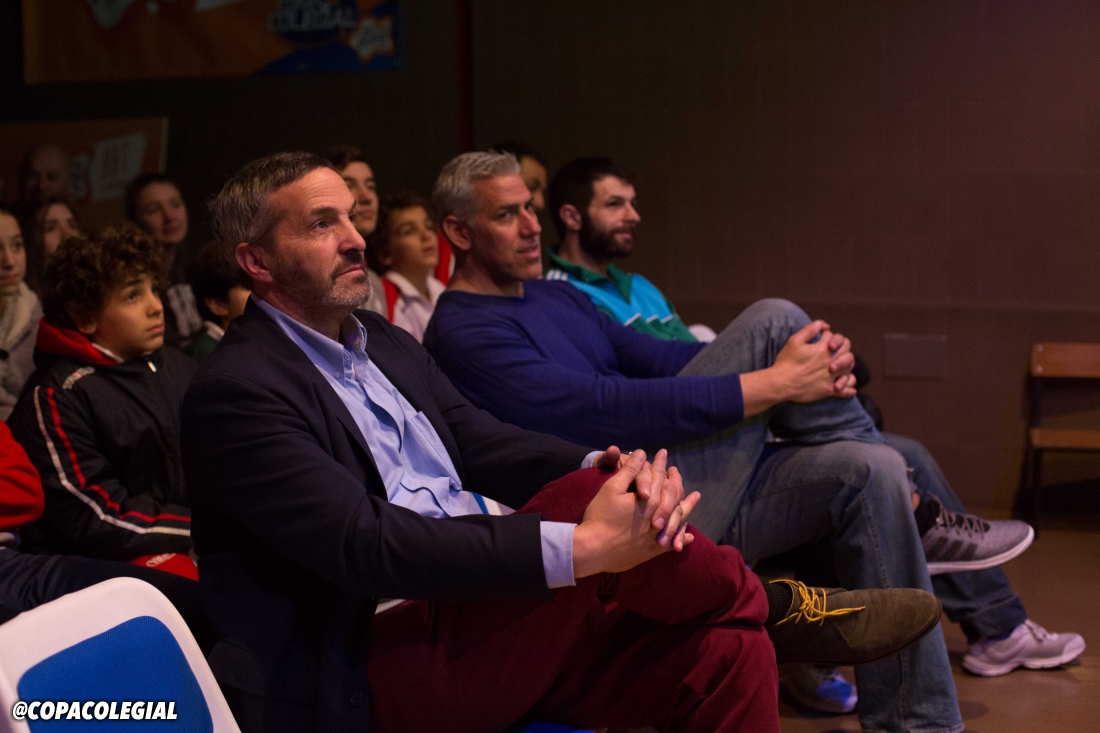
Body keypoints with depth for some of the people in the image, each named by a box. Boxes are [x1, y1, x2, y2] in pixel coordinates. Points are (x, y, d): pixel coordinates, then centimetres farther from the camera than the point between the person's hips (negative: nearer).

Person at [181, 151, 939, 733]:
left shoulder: (383, 343, 15)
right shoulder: (236, 393, -12)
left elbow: (488, 445, 10)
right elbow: (366, 548, -23)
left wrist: (610, 467, -14)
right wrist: (581, 547, -29)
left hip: (478, 625, 8)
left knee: (724, 648, -12)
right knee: (588, 498, -26)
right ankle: (776, 607, 0)